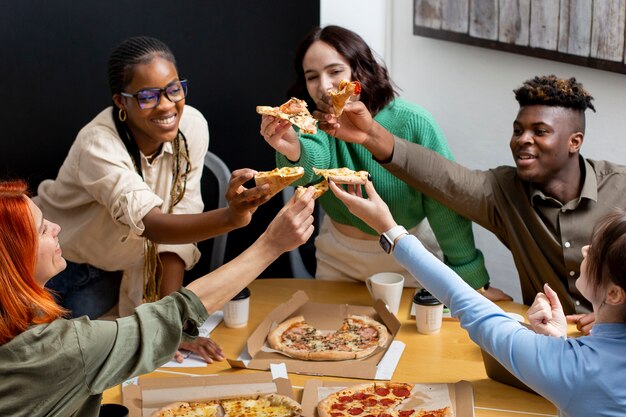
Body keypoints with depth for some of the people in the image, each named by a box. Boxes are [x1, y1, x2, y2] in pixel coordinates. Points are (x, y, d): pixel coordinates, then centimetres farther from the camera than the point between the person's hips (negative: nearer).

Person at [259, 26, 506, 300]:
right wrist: (293, 152, -62)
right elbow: (315, 160, -38)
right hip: (337, 256, 3)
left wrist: (473, 282, -19)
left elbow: (445, 207, -22)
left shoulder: (412, 123, -25)